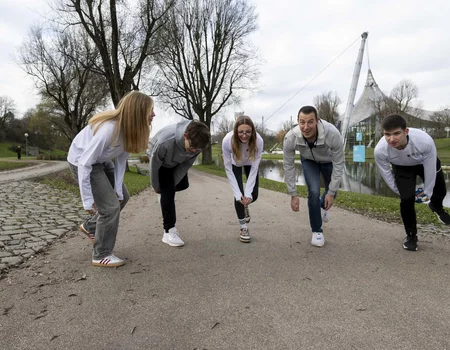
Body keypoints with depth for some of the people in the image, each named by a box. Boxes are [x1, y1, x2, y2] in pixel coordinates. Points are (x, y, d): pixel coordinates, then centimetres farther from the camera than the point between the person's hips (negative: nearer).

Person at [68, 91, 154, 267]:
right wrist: (87, 200, -28)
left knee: (122, 198, 16)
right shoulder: (109, 129, -37)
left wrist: (118, 190, -10)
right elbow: (85, 163, -33)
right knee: (111, 206, -11)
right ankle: (101, 256, 6)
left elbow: (121, 161, -7)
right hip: (81, 161, -8)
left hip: (101, 160, 8)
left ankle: (90, 227, 36)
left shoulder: (129, 128, -13)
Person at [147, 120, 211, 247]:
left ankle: (165, 189, 43)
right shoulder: (165, 142, -46)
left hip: (177, 160, 5)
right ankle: (169, 231, -8)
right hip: (160, 160, -5)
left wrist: (173, 183, -11)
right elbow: (154, 165, -27)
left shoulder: (197, 143, -32)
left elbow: (186, 165, -16)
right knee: (168, 191, -15)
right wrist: (157, 187, -11)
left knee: (183, 184, 10)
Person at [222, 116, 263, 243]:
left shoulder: (258, 141, -38)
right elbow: (228, 169, -29)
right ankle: (243, 227, 5)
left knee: (253, 195, 0)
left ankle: (245, 205, 37)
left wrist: (248, 193, -32)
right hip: (235, 164, -1)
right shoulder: (227, 141, -39)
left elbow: (254, 168, -29)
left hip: (250, 163, 1)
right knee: (239, 194, -13)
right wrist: (238, 194, -31)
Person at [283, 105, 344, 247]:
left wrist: (332, 192, -23)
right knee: (314, 192, -17)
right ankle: (317, 231, 5)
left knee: (331, 193, 12)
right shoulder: (290, 138, -38)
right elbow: (288, 166, -22)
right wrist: (293, 195, -19)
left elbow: (338, 164, -28)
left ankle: (323, 207, 51)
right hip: (308, 160, 0)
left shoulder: (332, 134, -42)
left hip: (329, 160, 1)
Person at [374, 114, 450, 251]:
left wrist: (427, 191, -10)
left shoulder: (425, 141, -43)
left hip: (425, 163, 1)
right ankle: (411, 235, 13)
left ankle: (436, 206, 55)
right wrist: (400, 192, -4)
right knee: (406, 200, -11)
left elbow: (430, 168, -24)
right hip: (402, 168, -1)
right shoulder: (380, 150, -39)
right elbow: (386, 174, -18)